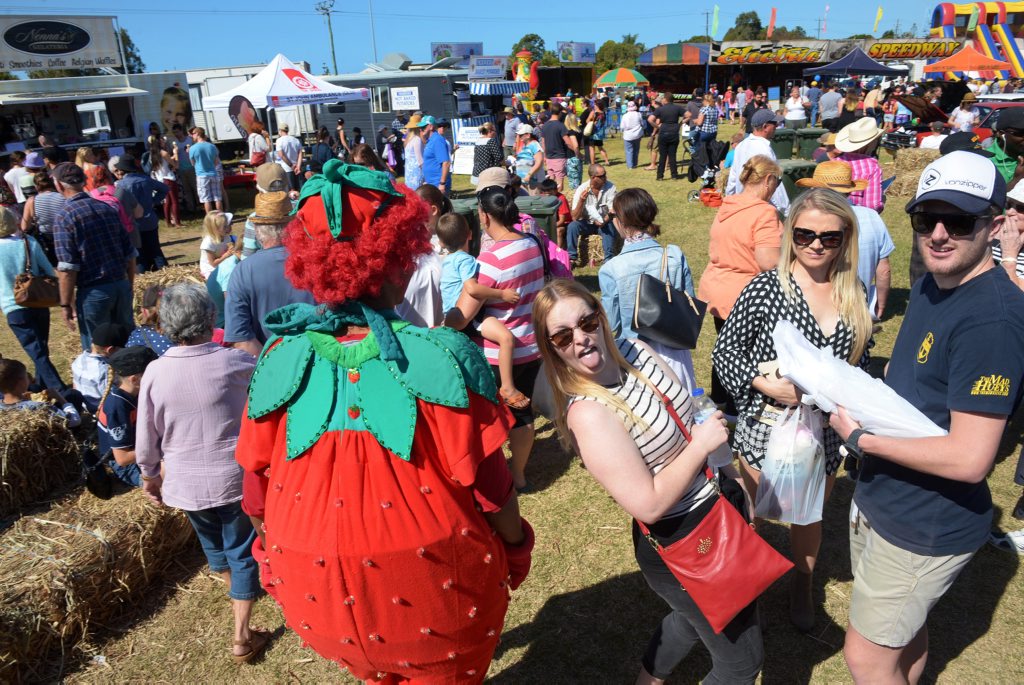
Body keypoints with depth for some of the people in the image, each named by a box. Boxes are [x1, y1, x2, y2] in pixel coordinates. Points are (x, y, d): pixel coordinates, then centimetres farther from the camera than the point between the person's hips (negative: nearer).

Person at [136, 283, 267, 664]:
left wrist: (150, 476, 14)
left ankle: (235, 590, 56)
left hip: (185, 484, 3)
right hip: (235, 478, -3)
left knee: (212, 541, 29)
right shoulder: (235, 363, -18)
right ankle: (241, 636, 15)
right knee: (242, 551, 13)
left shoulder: (155, 372, -13)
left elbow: (146, 439, -3)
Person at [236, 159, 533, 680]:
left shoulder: (281, 359, -15)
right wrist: (517, 546, 4)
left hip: (316, 587, 4)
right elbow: (487, 484, -16)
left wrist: (280, 552, 17)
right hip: (428, 586, -3)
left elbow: (259, 480, -3)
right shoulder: (439, 358, -25)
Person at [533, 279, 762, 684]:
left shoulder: (634, 350, -6)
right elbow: (649, 505, -29)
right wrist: (701, 444, -24)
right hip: (687, 546, -8)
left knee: (694, 615, 34)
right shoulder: (589, 414, -30)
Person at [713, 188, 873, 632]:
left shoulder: (854, 297, 0)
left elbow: (859, 364, 11)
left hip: (825, 432, 4)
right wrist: (766, 384, -22)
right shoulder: (766, 288, -14)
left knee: (809, 517, 23)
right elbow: (724, 350, -10)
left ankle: (802, 590, 47)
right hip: (766, 426, -4)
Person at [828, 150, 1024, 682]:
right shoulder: (931, 286, 2)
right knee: (904, 637, 27)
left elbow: (969, 458, -29)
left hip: (928, 528, -8)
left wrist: (860, 438, -20)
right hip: (880, 499, 8)